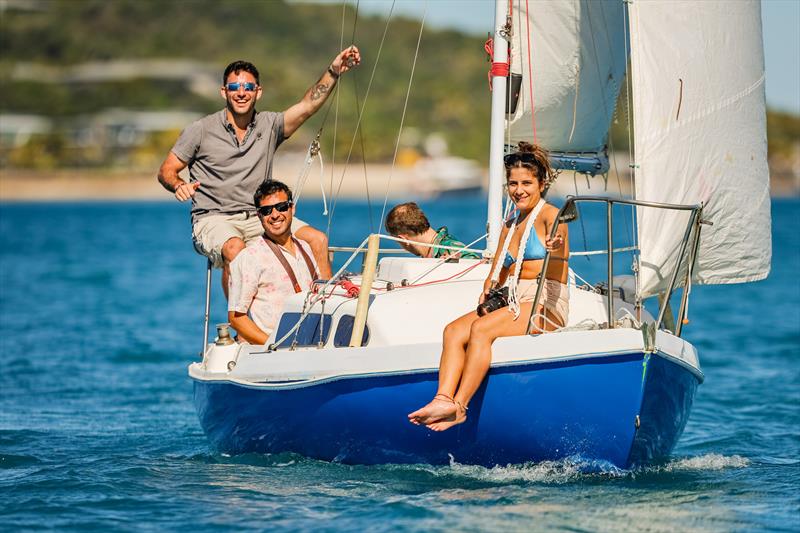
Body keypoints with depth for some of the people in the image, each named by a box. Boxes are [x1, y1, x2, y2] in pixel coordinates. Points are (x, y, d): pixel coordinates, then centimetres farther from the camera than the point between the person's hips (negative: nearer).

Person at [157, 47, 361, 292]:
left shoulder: (269, 125, 8)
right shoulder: (201, 130, 0)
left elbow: (308, 105, -5)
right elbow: (166, 171, 3)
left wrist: (333, 71, -19)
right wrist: (178, 185, -21)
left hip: (259, 217, 4)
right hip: (214, 219, -4)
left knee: (318, 240, -14)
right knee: (235, 249, -38)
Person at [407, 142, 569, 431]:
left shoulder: (549, 215, -2)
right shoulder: (509, 225, 22)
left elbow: (557, 231, -26)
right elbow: (497, 276, 22)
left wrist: (555, 245, -51)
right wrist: (488, 292, -1)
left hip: (546, 305, -7)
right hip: (512, 303, 7)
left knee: (481, 328, -30)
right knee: (453, 330, -18)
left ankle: (458, 407, -34)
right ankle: (443, 399, -37)